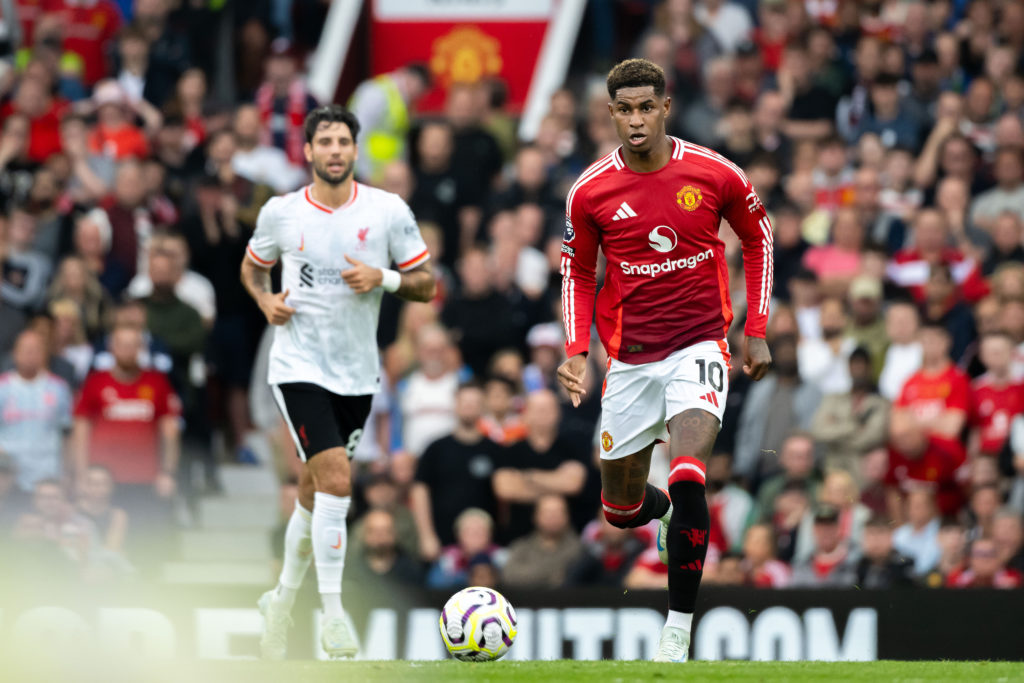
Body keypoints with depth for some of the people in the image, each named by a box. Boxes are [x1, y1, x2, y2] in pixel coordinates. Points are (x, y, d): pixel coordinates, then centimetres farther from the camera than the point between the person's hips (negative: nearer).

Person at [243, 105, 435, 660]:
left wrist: (384, 278, -16)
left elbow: (426, 285, 3)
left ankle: (283, 599, 33)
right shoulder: (280, 213, -1)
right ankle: (332, 615, -13)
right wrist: (265, 300, -3)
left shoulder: (389, 211, -1)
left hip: (357, 374, 3)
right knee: (336, 481, -18)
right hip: (299, 368, -3)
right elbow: (252, 266, 17)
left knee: (314, 494, 14)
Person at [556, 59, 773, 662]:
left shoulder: (715, 175, -8)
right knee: (621, 507, 10)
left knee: (687, 481, -25)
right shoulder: (592, 192, -5)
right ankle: (669, 509, 49)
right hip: (630, 357, 3)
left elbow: (759, 238, 9)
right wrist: (576, 353, -2)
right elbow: (578, 273, 10)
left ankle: (679, 630, -18)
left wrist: (757, 332, 7)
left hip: (700, 345, -3)